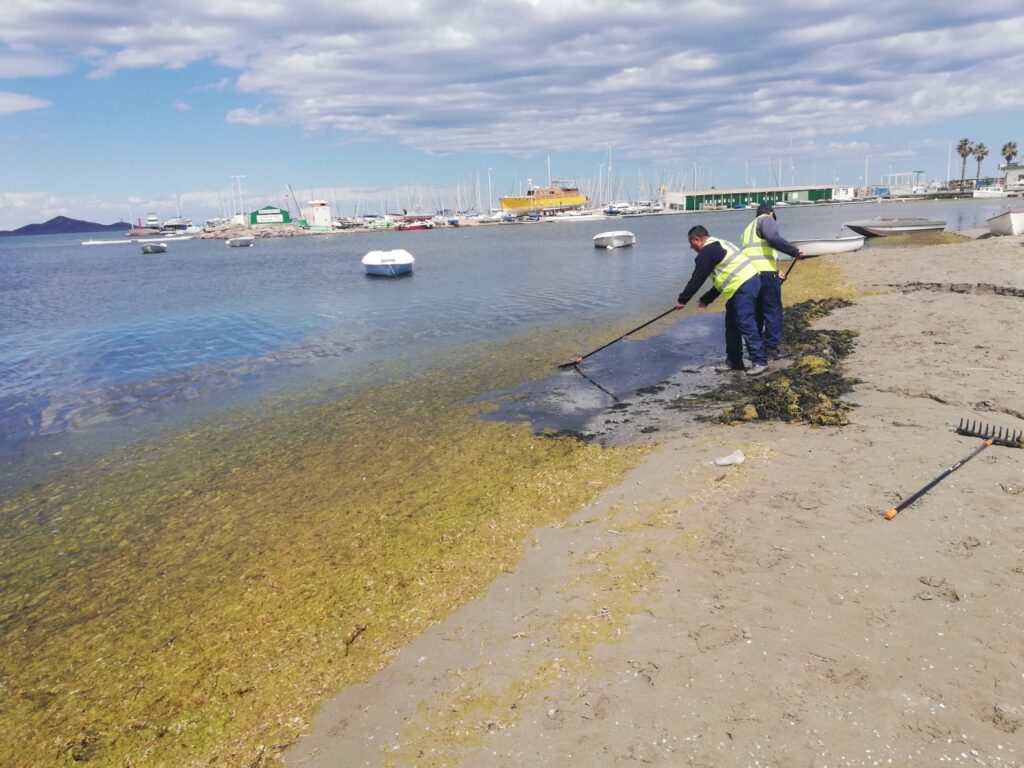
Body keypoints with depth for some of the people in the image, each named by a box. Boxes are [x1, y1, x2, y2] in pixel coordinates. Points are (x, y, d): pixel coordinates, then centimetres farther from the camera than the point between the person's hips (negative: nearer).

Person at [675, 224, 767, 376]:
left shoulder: (707, 252, -9)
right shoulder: (717, 247, 23)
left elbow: (697, 279, -8)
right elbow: (721, 278, 27)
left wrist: (682, 300, 2)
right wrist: (706, 299, 27)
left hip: (744, 287, -11)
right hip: (747, 283, 11)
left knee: (746, 324, -10)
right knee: (732, 325, 15)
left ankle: (759, 361, -6)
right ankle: (733, 362, 21)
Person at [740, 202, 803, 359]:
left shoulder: (748, 228, 29)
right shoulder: (766, 220, 2)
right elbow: (773, 238, -20)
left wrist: (775, 272, 36)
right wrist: (794, 251, -14)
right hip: (765, 272, -8)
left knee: (756, 311, 18)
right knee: (773, 310, 1)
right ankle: (771, 347, -1)